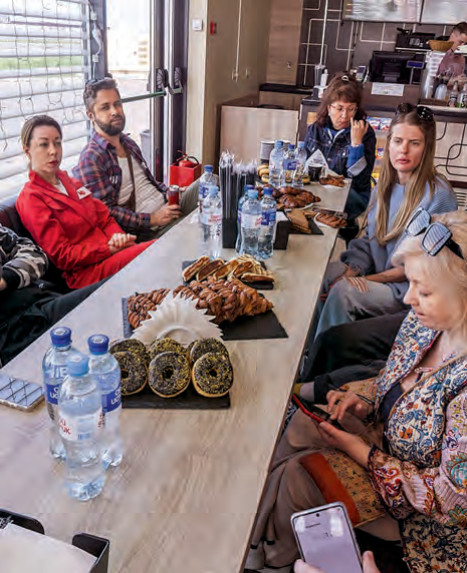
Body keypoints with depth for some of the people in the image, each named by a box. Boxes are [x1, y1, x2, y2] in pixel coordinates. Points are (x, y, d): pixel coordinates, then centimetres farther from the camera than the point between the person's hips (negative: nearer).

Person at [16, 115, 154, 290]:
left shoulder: (71, 183, 21)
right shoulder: (31, 199, -4)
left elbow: (104, 218, 17)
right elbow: (62, 256, -9)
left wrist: (118, 236, -6)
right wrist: (110, 248, -13)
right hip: (85, 272, -7)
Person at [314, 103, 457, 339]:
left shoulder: (439, 196, -17)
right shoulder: (386, 183, 5)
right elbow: (369, 238, 9)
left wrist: (370, 280, -18)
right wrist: (351, 271, -9)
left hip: (408, 288, -7)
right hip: (377, 271, 7)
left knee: (343, 292, -28)